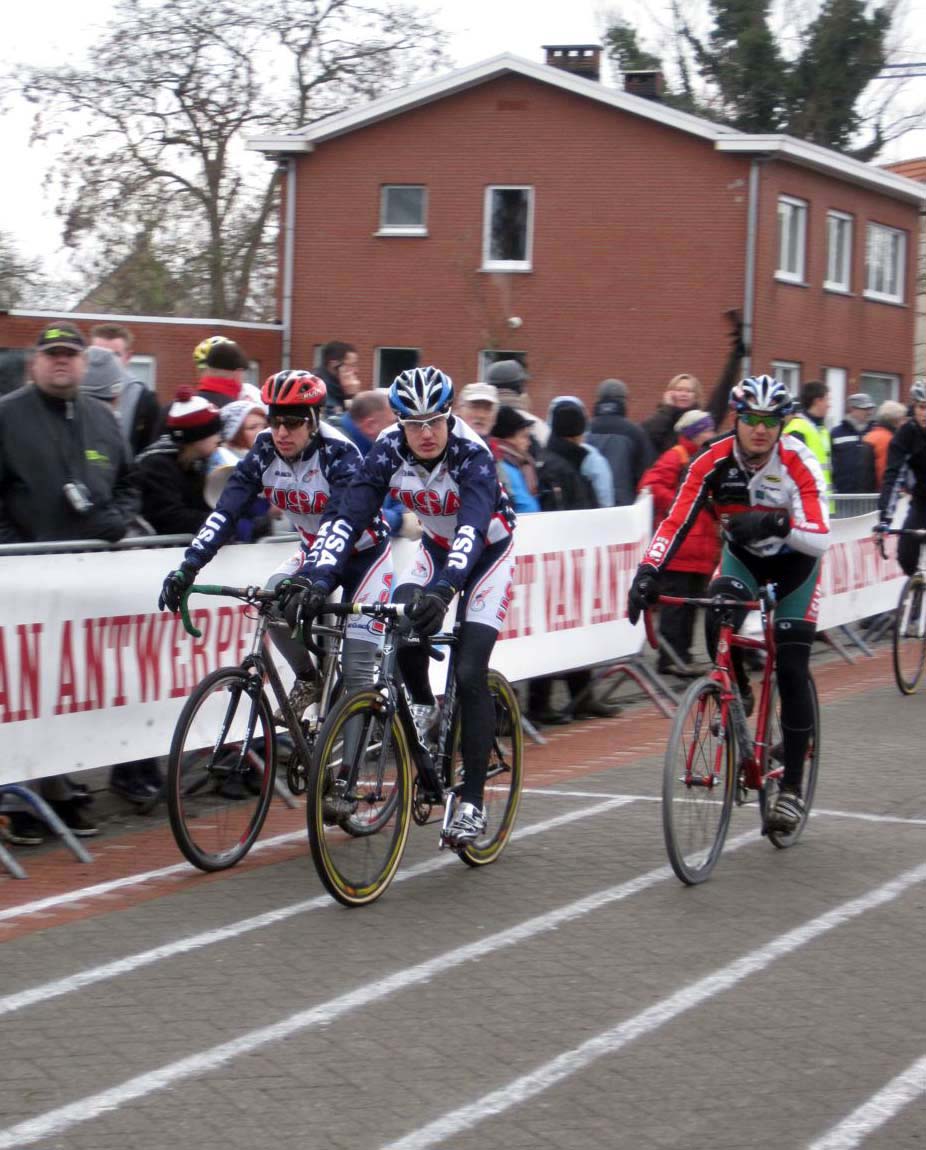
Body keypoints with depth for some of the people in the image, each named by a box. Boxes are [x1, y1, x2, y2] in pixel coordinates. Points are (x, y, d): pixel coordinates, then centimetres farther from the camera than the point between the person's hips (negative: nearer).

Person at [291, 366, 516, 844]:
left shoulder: (472, 456, -33)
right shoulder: (389, 450, -23)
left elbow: (472, 527, -47)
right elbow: (349, 514, -30)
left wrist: (444, 588, -64)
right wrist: (321, 578, -46)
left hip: (488, 551, -4)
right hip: (436, 547, 4)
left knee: (469, 674, -16)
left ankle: (472, 802, -9)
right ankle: (422, 706, 6)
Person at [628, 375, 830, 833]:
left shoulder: (797, 463, -29)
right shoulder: (714, 461, -22)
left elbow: (820, 537, -37)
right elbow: (676, 521, -26)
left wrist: (777, 523, -55)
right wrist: (648, 572, -40)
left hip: (794, 562, -2)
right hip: (742, 555, 2)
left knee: (792, 671, -10)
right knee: (718, 621, -29)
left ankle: (792, 785, 0)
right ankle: (738, 693, 3)